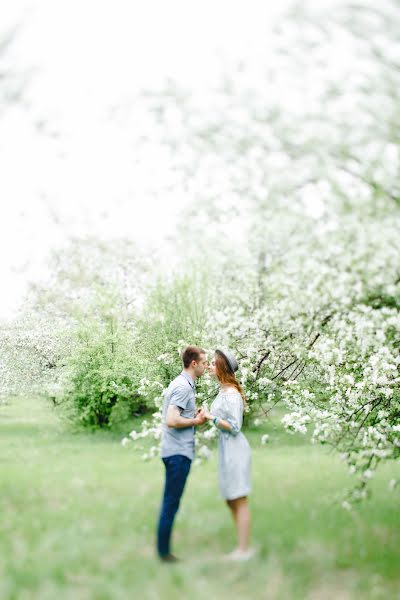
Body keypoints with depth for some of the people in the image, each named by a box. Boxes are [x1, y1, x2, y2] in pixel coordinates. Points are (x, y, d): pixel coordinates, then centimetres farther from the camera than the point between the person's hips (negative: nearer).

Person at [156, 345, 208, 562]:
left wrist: (195, 415, 9)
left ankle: (163, 549, 18)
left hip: (175, 451, 10)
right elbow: (171, 421, -24)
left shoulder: (181, 383, 15)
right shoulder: (183, 386, -16)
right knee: (171, 503, -4)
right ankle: (164, 551, 1)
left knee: (170, 502, 13)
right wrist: (196, 421, -12)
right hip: (179, 452, -10)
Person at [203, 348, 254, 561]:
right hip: (226, 449, 10)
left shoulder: (231, 394, -17)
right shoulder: (223, 391, 12)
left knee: (239, 501, -4)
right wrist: (207, 416, 8)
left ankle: (243, 549, 2)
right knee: (231, 500, 14)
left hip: (234, 449, -10)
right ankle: (242, 546, 22)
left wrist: (212, 417, -16)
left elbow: (234, 427, -18)